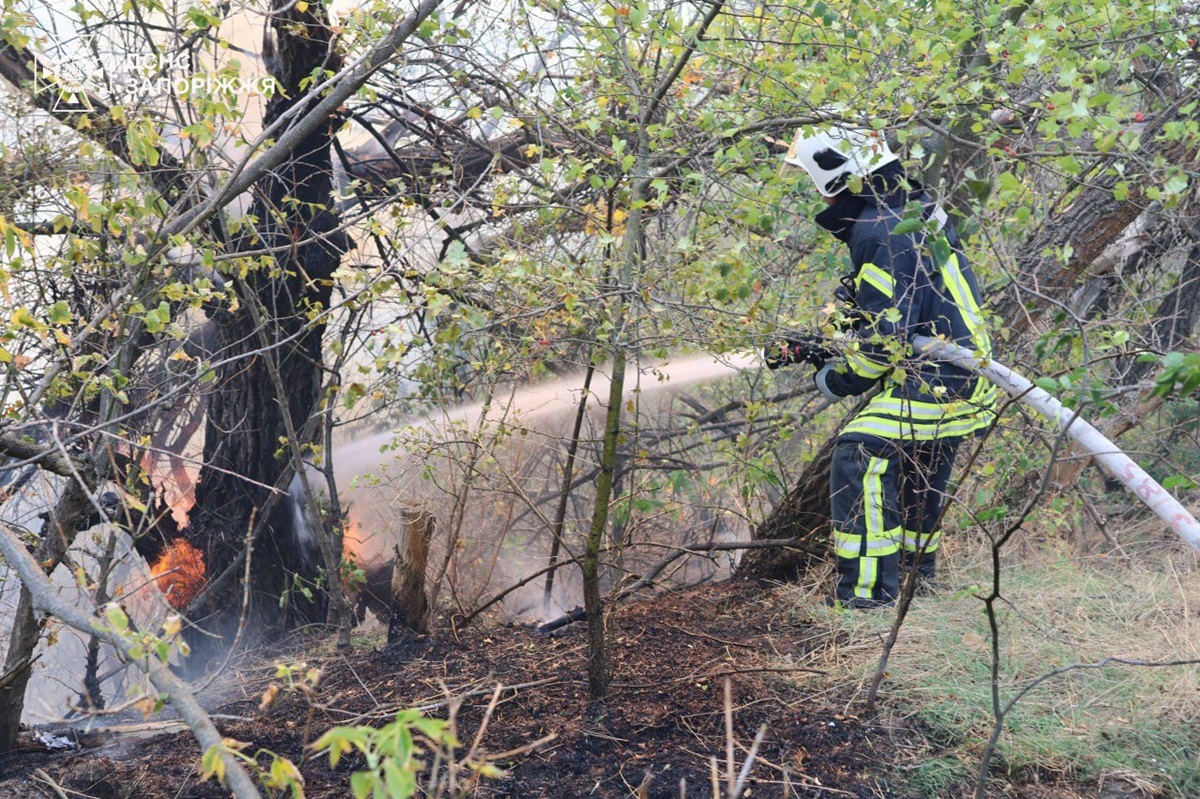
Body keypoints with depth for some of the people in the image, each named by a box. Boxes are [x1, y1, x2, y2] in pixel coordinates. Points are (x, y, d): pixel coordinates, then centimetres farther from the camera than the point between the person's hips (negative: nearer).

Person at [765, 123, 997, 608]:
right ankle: (916, 558, 46)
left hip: (938, 381, -11)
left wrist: (838, 378, -9)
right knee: (913, 463, 27)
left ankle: (868, 588, -18)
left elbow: (884, 334, -24)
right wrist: (816, 347, 15)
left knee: (861, 458, -17)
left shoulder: (882, 232, -20)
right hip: (960, 378, 11)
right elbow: (876, 314, 21)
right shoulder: (910, 211, 14)